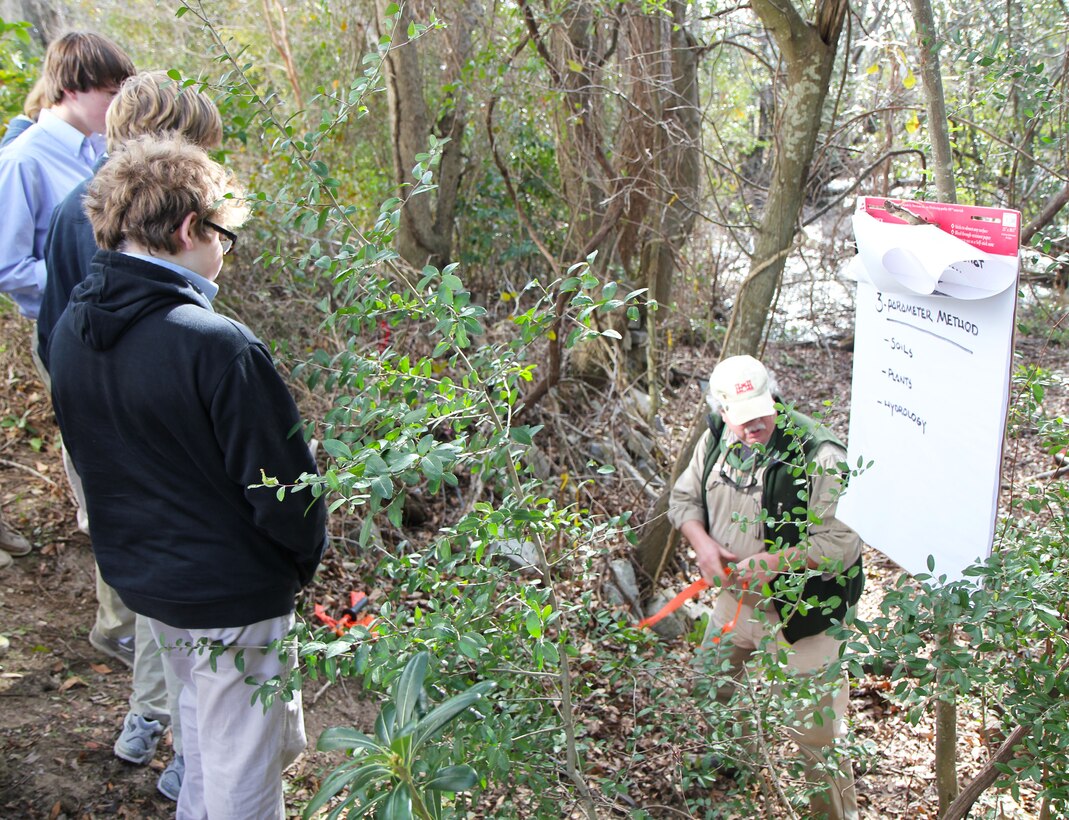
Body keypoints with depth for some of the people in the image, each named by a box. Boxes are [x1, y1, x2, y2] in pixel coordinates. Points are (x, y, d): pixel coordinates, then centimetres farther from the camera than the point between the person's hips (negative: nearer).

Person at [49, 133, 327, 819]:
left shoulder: (72, 331, -4)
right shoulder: (217, 345, -28)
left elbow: (89, 454, 9)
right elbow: (280, 484, -22)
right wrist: (306, 557, -2)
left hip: (137, 574, 8)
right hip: (233, 594, -7)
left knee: (205, 723, 30)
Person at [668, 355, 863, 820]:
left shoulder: (818, 456, -26)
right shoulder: (716, 441, -5)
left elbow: (842, 543, -25)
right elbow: (684, 497, 8)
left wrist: (773, 562, -30)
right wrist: (701, 540, -12)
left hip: (798, 612, -7)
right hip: (734, 600, 7)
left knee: (814, 730, 2)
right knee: (709, 694, 27)